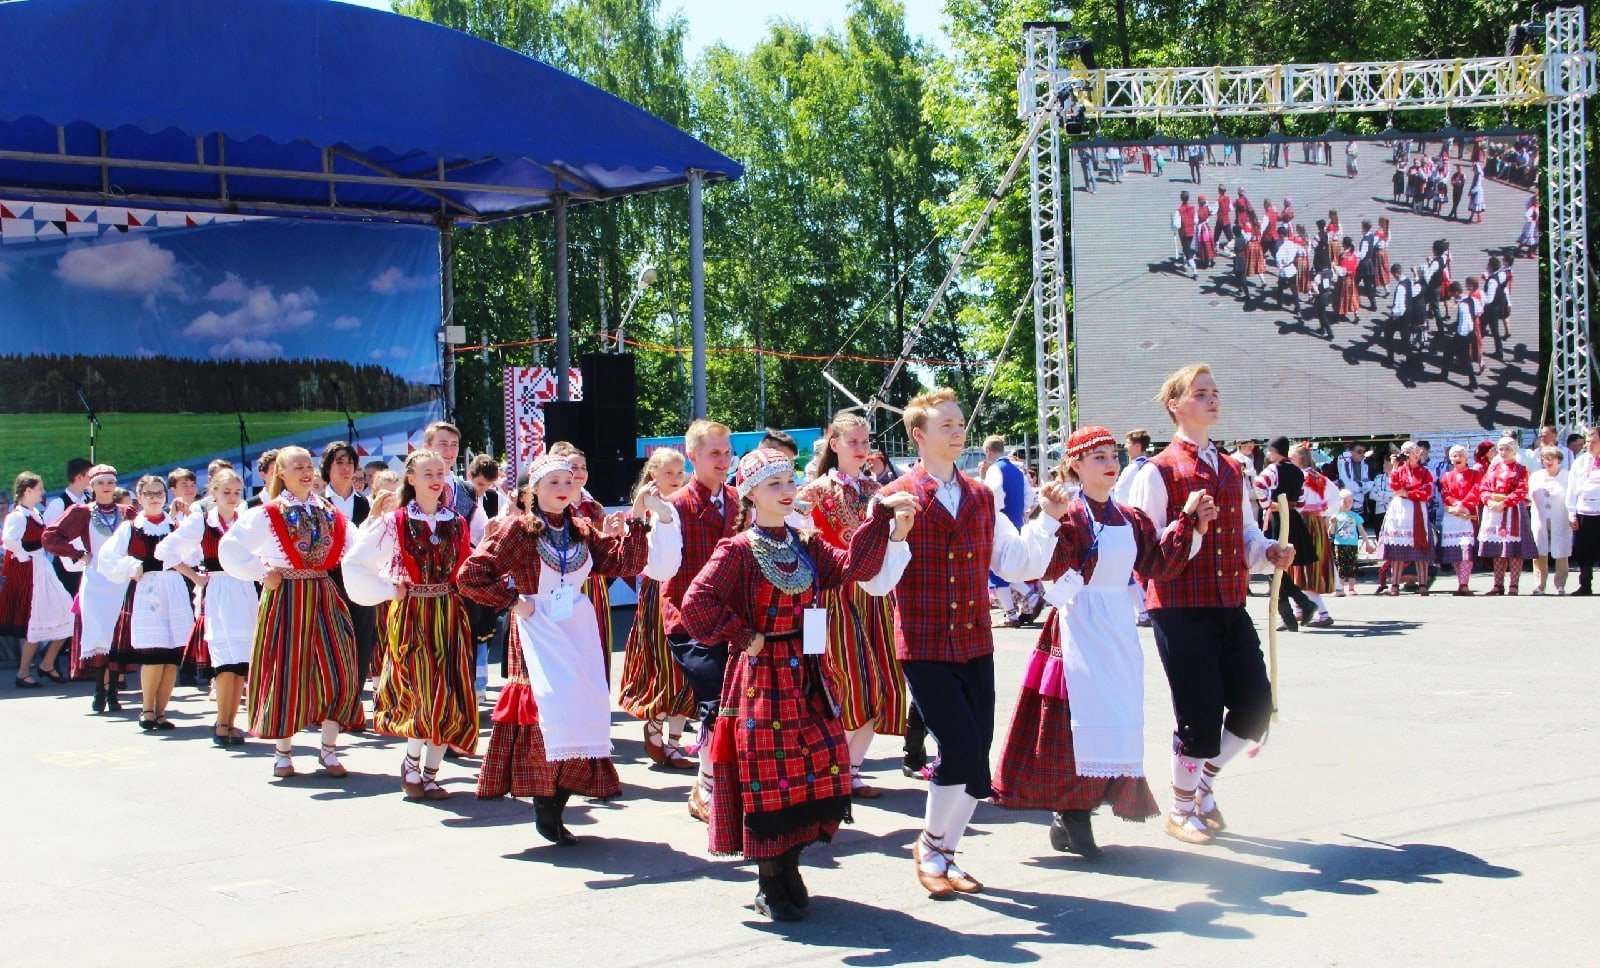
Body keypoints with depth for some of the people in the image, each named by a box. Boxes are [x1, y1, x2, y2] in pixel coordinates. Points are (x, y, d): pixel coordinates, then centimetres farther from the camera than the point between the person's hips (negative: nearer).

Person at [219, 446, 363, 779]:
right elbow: (229, 549, -7)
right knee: (286, 673, 1)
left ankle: (329, 749, 8)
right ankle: (283, 752, 13)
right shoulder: (266, 514, -3)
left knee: (337, 670, -2)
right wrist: (261, 573, -8)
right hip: (286, 599, -4)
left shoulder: (328, 512, 11)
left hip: (324, 598, 4)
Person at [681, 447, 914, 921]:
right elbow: (697, 602, -18)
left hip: (807, 676, 6)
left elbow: (853, 565, -3)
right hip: (762, 679, -6)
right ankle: (769, 885, 12)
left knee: (820, 770, 7)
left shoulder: (807, 546, 11)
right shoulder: (738, 550, -8)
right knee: (768, 776, -2)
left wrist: (884, 517, -11)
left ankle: (788, 864, 26)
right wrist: (742, 638, -14)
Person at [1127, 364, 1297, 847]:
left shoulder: (1232, 471, 15)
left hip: (1231, 607, 6)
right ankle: (1182, 810, 20)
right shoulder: (1158, 472, -6)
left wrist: (1268, 551, 0)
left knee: (1255, 706, 4)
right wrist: (1188, 525, -25)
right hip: (1181, 609, -6)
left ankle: (1206, 780, 30)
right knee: (1200, 713, -2)